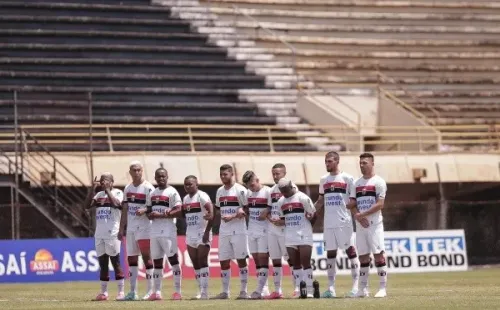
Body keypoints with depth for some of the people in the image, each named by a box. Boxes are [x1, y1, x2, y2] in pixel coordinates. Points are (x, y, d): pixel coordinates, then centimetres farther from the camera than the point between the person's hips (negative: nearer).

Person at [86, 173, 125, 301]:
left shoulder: (117, 193, -1)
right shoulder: (99, 194, 16)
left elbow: (116, 204, -21)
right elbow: (88, 205, 4)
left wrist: (107, 190, -14)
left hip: (112, 233, -6)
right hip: (99, 233, 6)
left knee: (115, 262, -5)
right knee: (102, 263, 7)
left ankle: (121, 291, -2)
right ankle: (103, 292, 10)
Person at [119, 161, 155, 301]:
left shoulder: (148, 188, -8)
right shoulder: (127, 189, 12)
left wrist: (144, 210, -30)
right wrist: (121, 228, 14)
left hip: (144, 228, -7)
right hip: (131, 228, 7)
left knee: (146, 257, -6)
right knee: (131, 259, 8)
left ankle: (150, 290, -3)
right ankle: (133, 291, 13)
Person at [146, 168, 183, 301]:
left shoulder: (172, 192, -5)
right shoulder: (152, 194, 15)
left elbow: (178, 211, -12)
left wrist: (161, 215, -17)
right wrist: (150, 215, -3)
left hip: (168, 231, -7)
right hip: (154, 231, 7)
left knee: (173, 259, -5)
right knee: (157, 262, 7)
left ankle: (177, 291, -3)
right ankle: (157, 292, 9)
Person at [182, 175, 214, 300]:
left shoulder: (202, 196, -10)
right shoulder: (185, 199, 14)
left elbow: (211, 214, -17)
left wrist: (207, 232, -20)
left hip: (203, 234, -8)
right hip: (190, 234, 8)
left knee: (202, 262, -11)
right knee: (195, 264, 6)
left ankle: (204, 292, -12)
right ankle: (201, 291, 11)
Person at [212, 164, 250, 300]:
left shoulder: (240, 190, -7)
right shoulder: (220, 191, 13)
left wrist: (232, 217, -18)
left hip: (238, 231, -6)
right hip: (223, 231, 6)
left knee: (241, 260, -2)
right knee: (224, 261, 6)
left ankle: (244, 291, 3)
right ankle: (225, 291, 12)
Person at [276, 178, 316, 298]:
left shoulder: (302, 198, -8)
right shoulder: (281, 202, 9)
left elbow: (313, 215, -2)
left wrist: (307, 228, 1)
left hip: (304, 235, -5)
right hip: (289, 236, 5)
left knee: (306, 263, -7)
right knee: (296, 264, 5)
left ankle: (309, 291, -6)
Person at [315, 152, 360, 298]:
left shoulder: (347, 178, -2)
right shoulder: (324, 179, 13)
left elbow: (353, 201, -2)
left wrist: (344, 207, -13)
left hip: (344, 221, -5)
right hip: (328, 222, 5)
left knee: (351, 251, -3)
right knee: (330, 254, 7)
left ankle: (356, 286, -2)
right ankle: (331, 288, 10)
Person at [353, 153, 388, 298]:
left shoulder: (378, 182, -3)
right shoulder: (357, 183, 14)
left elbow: (380, 204, -11)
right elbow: (353, 205, 12)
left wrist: (362, 214, -15)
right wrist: (358, 217, -8)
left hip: (375, 224, -6)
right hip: (361, 225, 6)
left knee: (378, 254, -8)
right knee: (363, 256, 7)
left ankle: (383, 288, -7)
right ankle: (363, 289, 11)